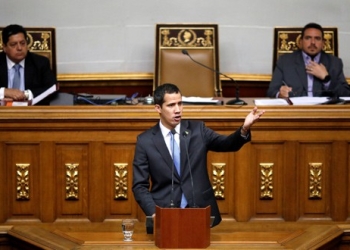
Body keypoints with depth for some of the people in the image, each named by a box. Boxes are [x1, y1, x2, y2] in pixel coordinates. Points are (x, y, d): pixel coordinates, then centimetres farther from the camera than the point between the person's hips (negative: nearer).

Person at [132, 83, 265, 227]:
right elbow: (140, 186, 2)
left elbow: (228, 144, -3)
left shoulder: (198, 129, 8)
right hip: (165, 214, -1)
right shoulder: (145, 140, 3)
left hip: (200, 211, 2)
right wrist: (153, 213, -13)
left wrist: (245, 128, -23)